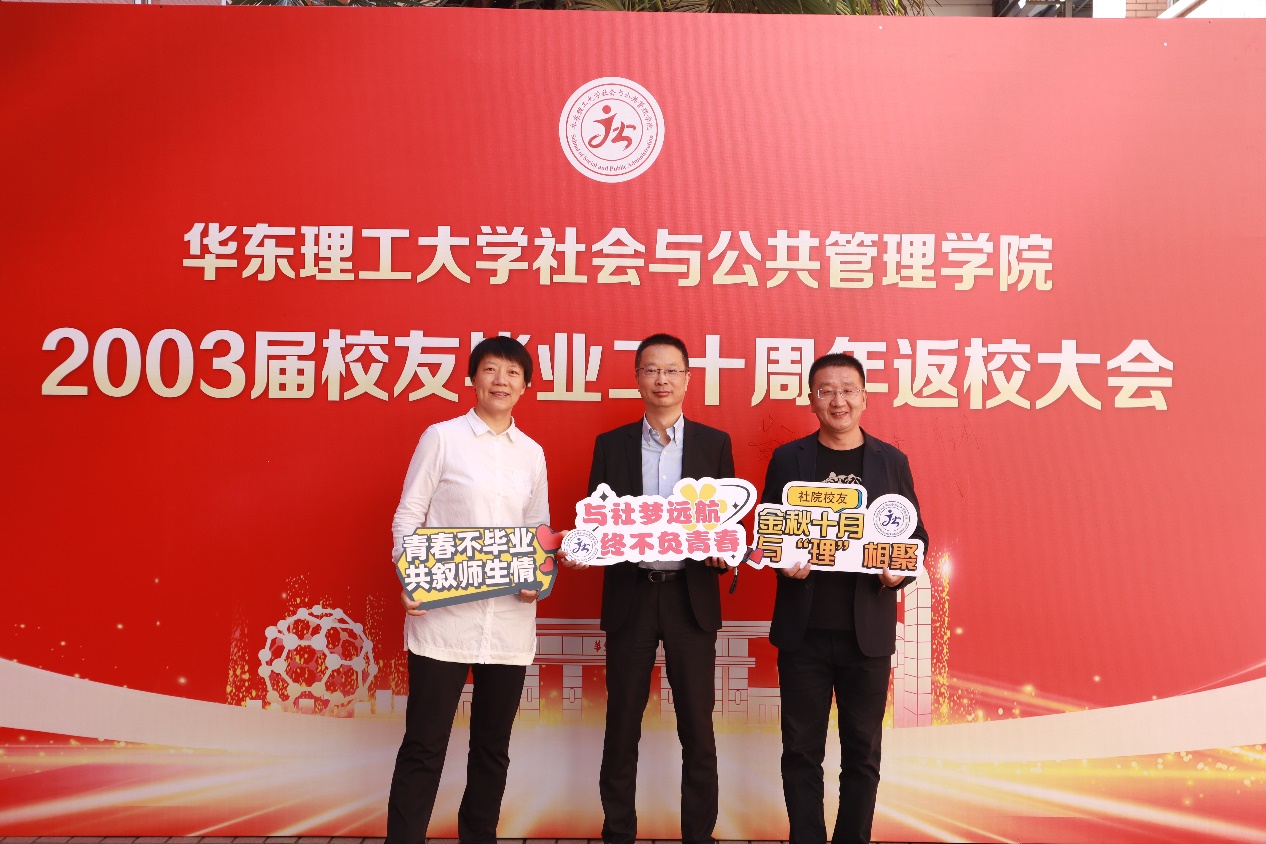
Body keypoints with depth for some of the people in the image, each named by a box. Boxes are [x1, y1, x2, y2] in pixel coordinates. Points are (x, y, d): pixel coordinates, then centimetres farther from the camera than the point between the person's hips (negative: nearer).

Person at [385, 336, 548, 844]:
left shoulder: (532, 453, 11)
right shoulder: (441, 438, -1)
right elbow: (407, 515, -1)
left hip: (510, 617, 4)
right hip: (442, 613, -4)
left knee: (493, 744, 14)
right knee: (425, 743, 0)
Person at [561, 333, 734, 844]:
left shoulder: (715, 443, 5)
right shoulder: (611, 444, 7)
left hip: (690, 596, 0)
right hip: (629, 596, 1)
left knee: (697, 726, 7)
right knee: (622, 725, 10)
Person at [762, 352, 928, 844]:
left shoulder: (892, 461, 5)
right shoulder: (787, 459, 3)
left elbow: (916, 534, 7)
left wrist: (900, 570, -12)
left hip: (868, 631, 1)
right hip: (803, 629, 0)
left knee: (862, 752, 10)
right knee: (802, 750, 8)